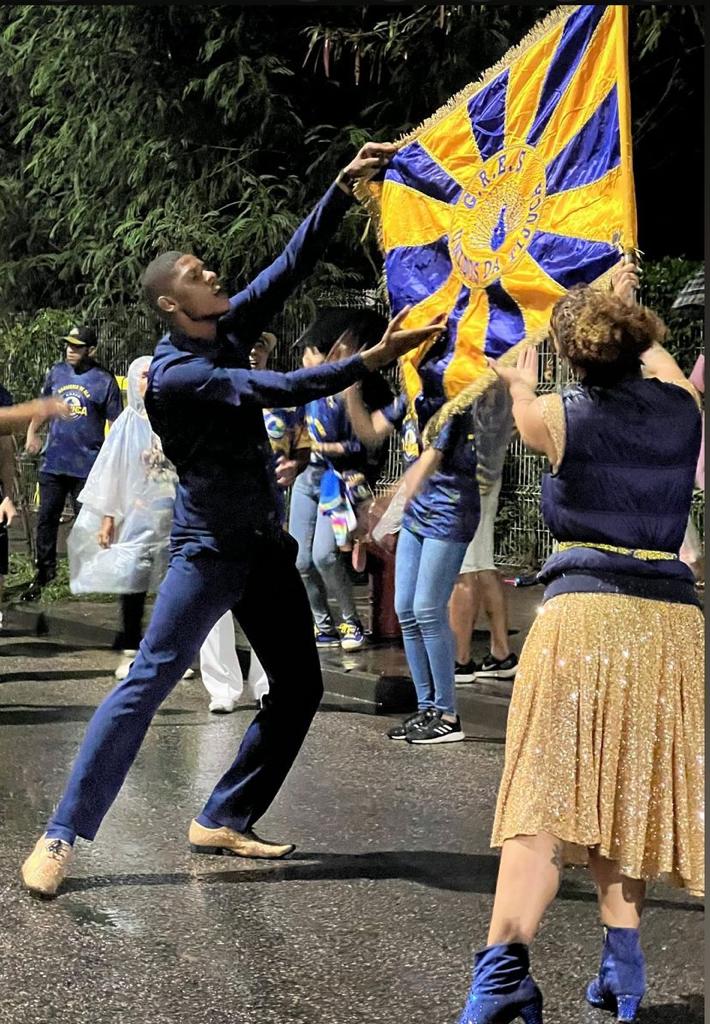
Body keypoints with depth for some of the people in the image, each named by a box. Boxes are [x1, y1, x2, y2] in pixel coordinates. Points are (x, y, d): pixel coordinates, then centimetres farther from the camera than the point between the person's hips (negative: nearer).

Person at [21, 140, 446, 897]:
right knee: (148, 682, -11)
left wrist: (344, 186, -4)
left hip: (266, 544, 8)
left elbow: (293, 263, 3)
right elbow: (283, 390, -27)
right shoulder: (175, 375, -18)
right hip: (208, 549, -8)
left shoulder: (229, 331, 5)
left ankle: (222, 821, 14)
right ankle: (61, 836, -6)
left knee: (299, 687, 7)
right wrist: (372, 360, -31)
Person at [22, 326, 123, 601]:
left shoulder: (104, 381, -6)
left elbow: (115, 423, -4)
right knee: (46, 518, 6)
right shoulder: (57, 372, 7)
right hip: (53, 462, 4)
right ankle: (44, 572, 17)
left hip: (87, 466, -4)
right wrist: (32, 432, 7)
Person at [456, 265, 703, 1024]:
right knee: (629, 794, 13)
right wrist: (626, 306, 50)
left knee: (546, 797, -7)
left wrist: (520, 384, 46)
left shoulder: (558, 416, 0)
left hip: (583, 613, -3)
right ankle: (620, 962, 10)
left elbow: (526, 415, 25)